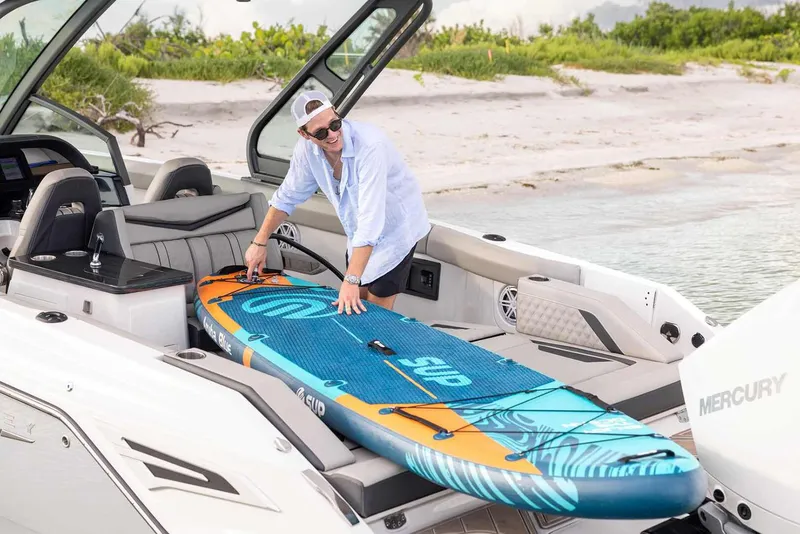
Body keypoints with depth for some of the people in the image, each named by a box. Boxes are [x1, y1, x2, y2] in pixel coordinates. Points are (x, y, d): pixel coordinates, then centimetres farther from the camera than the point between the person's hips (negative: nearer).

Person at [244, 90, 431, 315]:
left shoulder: (370, 145, -36)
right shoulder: (307, 148, -16)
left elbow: (370, 219, -39)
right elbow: (288, 196, 2)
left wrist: (351, 280, -41)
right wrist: (259, 243, 3)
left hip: (395, 227, -6)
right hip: (359, 233, 6)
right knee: (358, 299, 15)